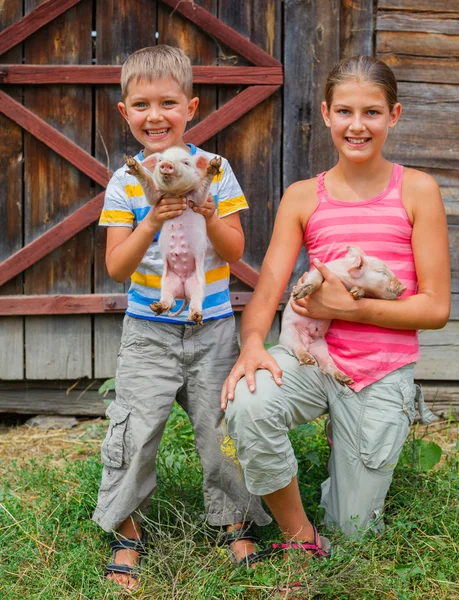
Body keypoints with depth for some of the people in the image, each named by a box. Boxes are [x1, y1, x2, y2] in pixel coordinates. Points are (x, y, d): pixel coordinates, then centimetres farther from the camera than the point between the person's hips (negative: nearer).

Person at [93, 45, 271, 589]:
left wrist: (209, 218, -24)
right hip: (148, 330, 0)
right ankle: (127, 530, 18)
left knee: (221, 427, 6)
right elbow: (116, 267, -10)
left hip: (211, 327, 0)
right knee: (134, 431, -4)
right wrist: (151, 225, -26)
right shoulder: (125, 183, -5)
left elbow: (235, 252, -5)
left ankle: (236, 521, 28)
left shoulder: (215, 170, -4)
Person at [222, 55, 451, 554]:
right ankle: (298, 536, -7)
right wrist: (252, 343, -27)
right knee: (246, 405, -33)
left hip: (383, 373, -1)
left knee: (351, 531, 3)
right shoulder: (303, 197, 2)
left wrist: (351, 307, -16)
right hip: (313, 357, 1)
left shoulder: (416, 191, -4)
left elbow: (436, 308, -6)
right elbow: (266, 292, -5)